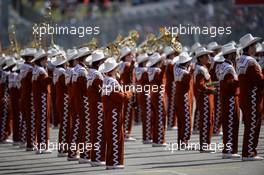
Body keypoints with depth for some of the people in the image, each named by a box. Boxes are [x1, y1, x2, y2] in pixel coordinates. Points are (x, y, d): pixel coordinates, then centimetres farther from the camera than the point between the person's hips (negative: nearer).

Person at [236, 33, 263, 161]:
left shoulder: (240, 61, 12)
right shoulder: (251, 62, -17)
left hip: (244, 98, 9)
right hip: (252, 99, -9)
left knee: (249, 126, 14)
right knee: (253, 126, -5)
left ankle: (248, 152, 18)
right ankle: (249, 153, -4)